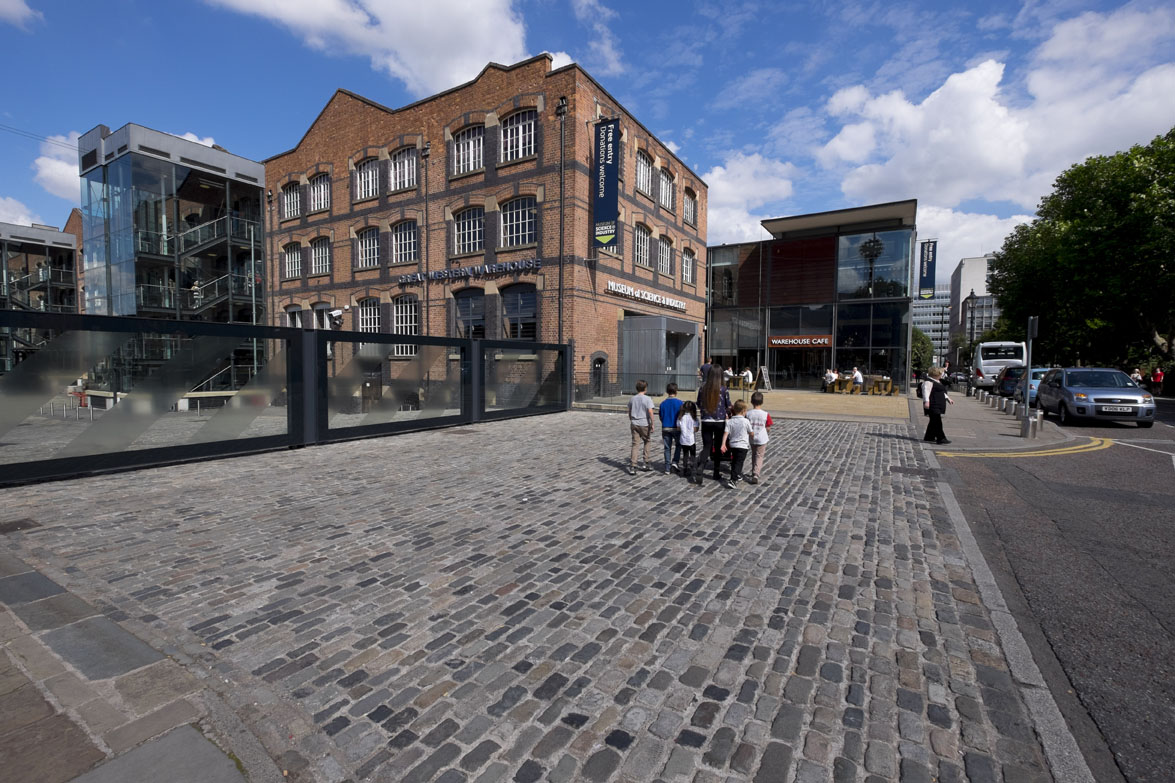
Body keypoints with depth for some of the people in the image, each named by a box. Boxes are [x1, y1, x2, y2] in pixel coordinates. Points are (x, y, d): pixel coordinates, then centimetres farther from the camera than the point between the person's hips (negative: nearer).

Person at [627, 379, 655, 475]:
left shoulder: (632, 399, 7)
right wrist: (652, 424, -12)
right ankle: (645, 463, 19)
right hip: (644, 424, -3)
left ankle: (632, 467, -5)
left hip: (634, 424, 3)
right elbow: (650, 412, -17)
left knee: (635, 444, 2)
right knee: (646, 442, 18)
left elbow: (629, 412, 15)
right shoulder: (647, 399, -8)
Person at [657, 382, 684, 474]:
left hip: (665, 428, 2)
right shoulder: (679, 403, -10)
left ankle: (667, 468, 10)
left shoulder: (663, 403, -1)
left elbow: (660, 417, 5)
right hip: (676, 428, -2)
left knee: (667, 448, 9)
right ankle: (675, 462, 3)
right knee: (678, 445, 19)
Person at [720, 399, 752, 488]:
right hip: (743, 445, -4)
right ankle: (733, 481, -14)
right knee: (738, 463, -5)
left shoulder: (729, 421, -4)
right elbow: (751, 433, -1)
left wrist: (723, 444, -8)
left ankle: (738, 476, 39)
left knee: (734, 462, 21)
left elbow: (726, 433, -9)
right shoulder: (746, 421, -12)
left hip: (732, 445, 4)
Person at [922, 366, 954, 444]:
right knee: (937, 421, -14)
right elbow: (926, 391, -24)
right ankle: (940, 438, -17)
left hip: (938, 405, 11)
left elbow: (942, 392, 35)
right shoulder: (928, 382, -11)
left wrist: (948, 399, 34)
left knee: (934, 421, 13)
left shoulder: (938, 381, 23)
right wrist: (926, 401, -35)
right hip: (932, 405, -11)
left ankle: (928, 437, 20)